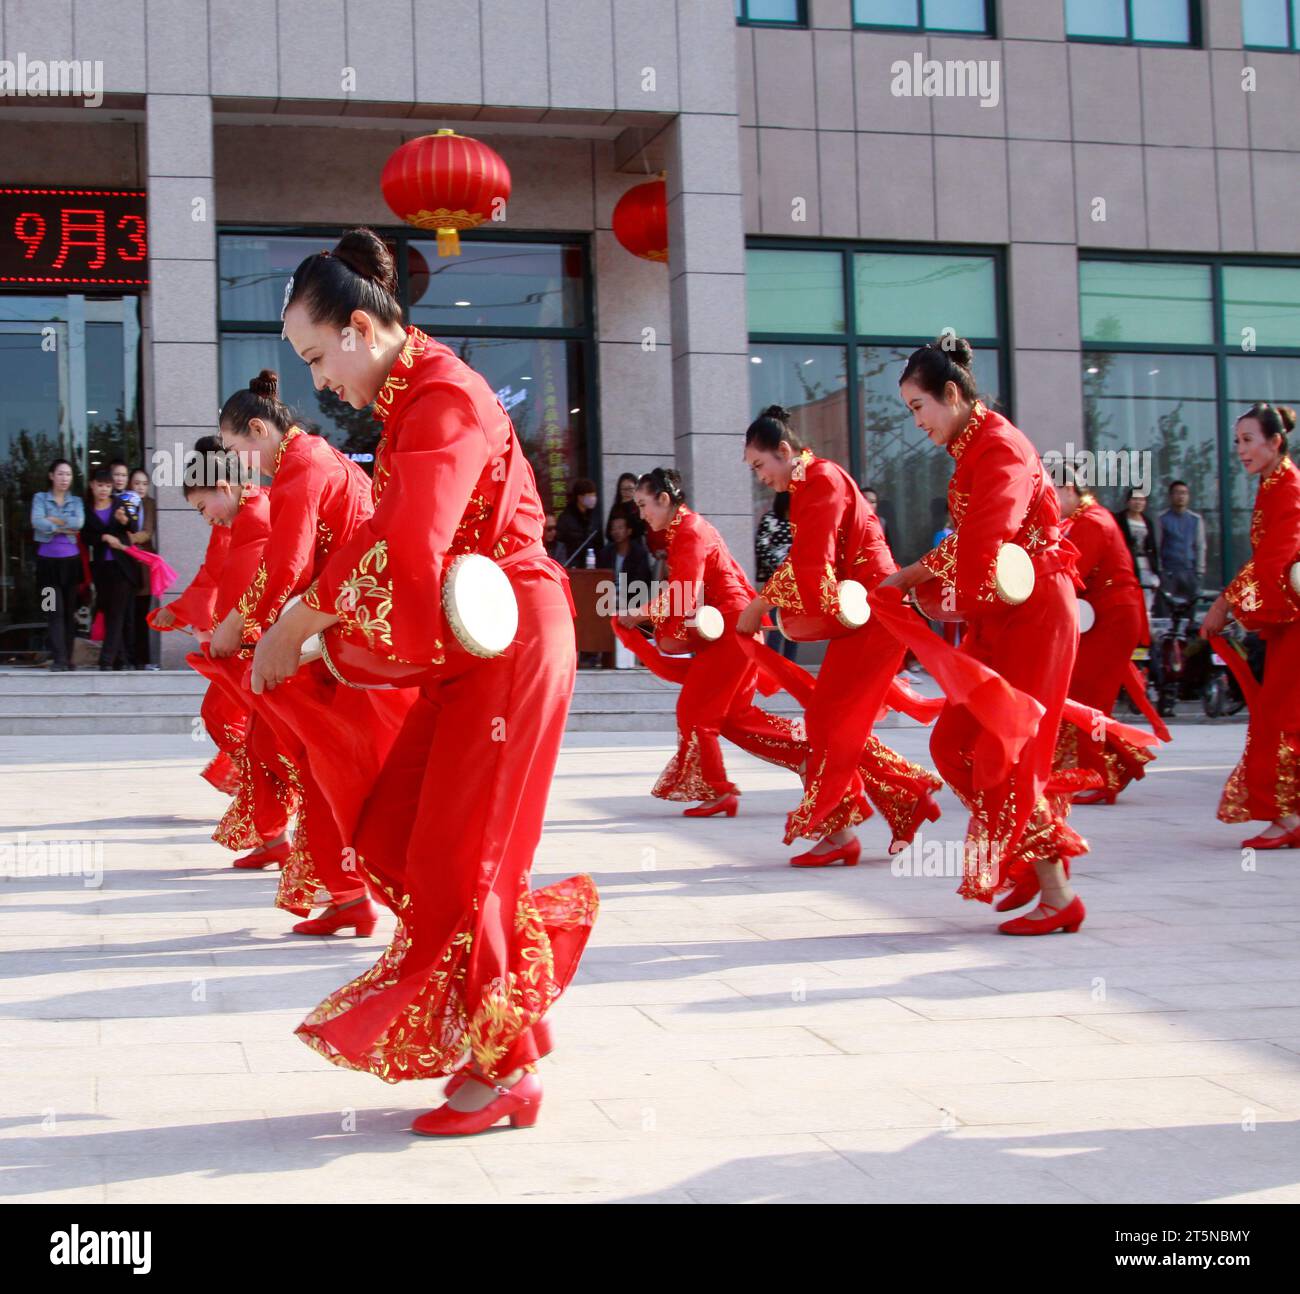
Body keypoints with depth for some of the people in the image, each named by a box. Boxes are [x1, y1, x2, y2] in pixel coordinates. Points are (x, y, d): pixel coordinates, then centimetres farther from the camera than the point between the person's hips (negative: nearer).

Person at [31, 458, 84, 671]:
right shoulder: (40, 498, 5)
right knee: (55, 610, -8)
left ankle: (67, 657, 10)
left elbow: (79, 523, -9)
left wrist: (53, 520, -9)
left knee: (69, 610, 4)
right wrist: (64, 527, -10)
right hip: (48, 560, -2)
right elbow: (37, 522, -13)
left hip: (71, 560, 2)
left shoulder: (76, 501, 11)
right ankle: (59, 659, -13)